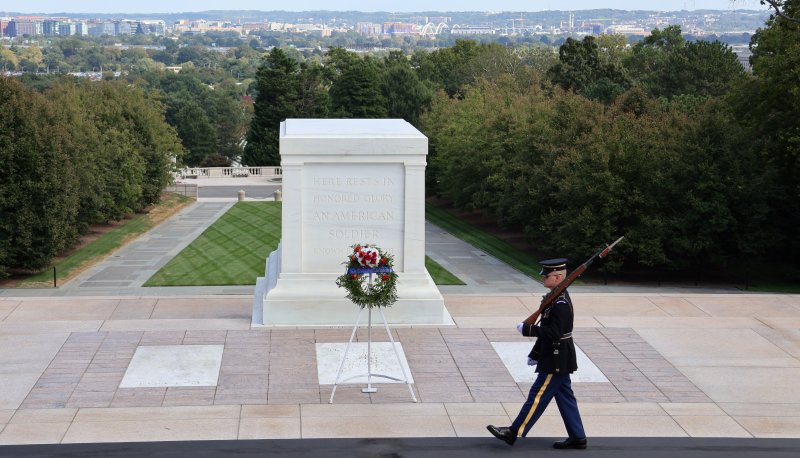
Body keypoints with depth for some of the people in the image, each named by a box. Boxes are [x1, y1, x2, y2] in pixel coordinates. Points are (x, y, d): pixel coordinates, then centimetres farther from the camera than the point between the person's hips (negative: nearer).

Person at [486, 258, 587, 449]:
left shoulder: (561, 303, -22)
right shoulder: (557, 298, 10)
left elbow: (554, 333, -27)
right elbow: (547, 329, 17)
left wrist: (527, 329, -21)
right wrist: (535, 354, 20)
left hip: (556, 362, -10)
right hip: (558, 359, 10)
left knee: (538, 395, -3)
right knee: (564, 397, 13)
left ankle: (514, 433, 2)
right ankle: (577, 437, 18)